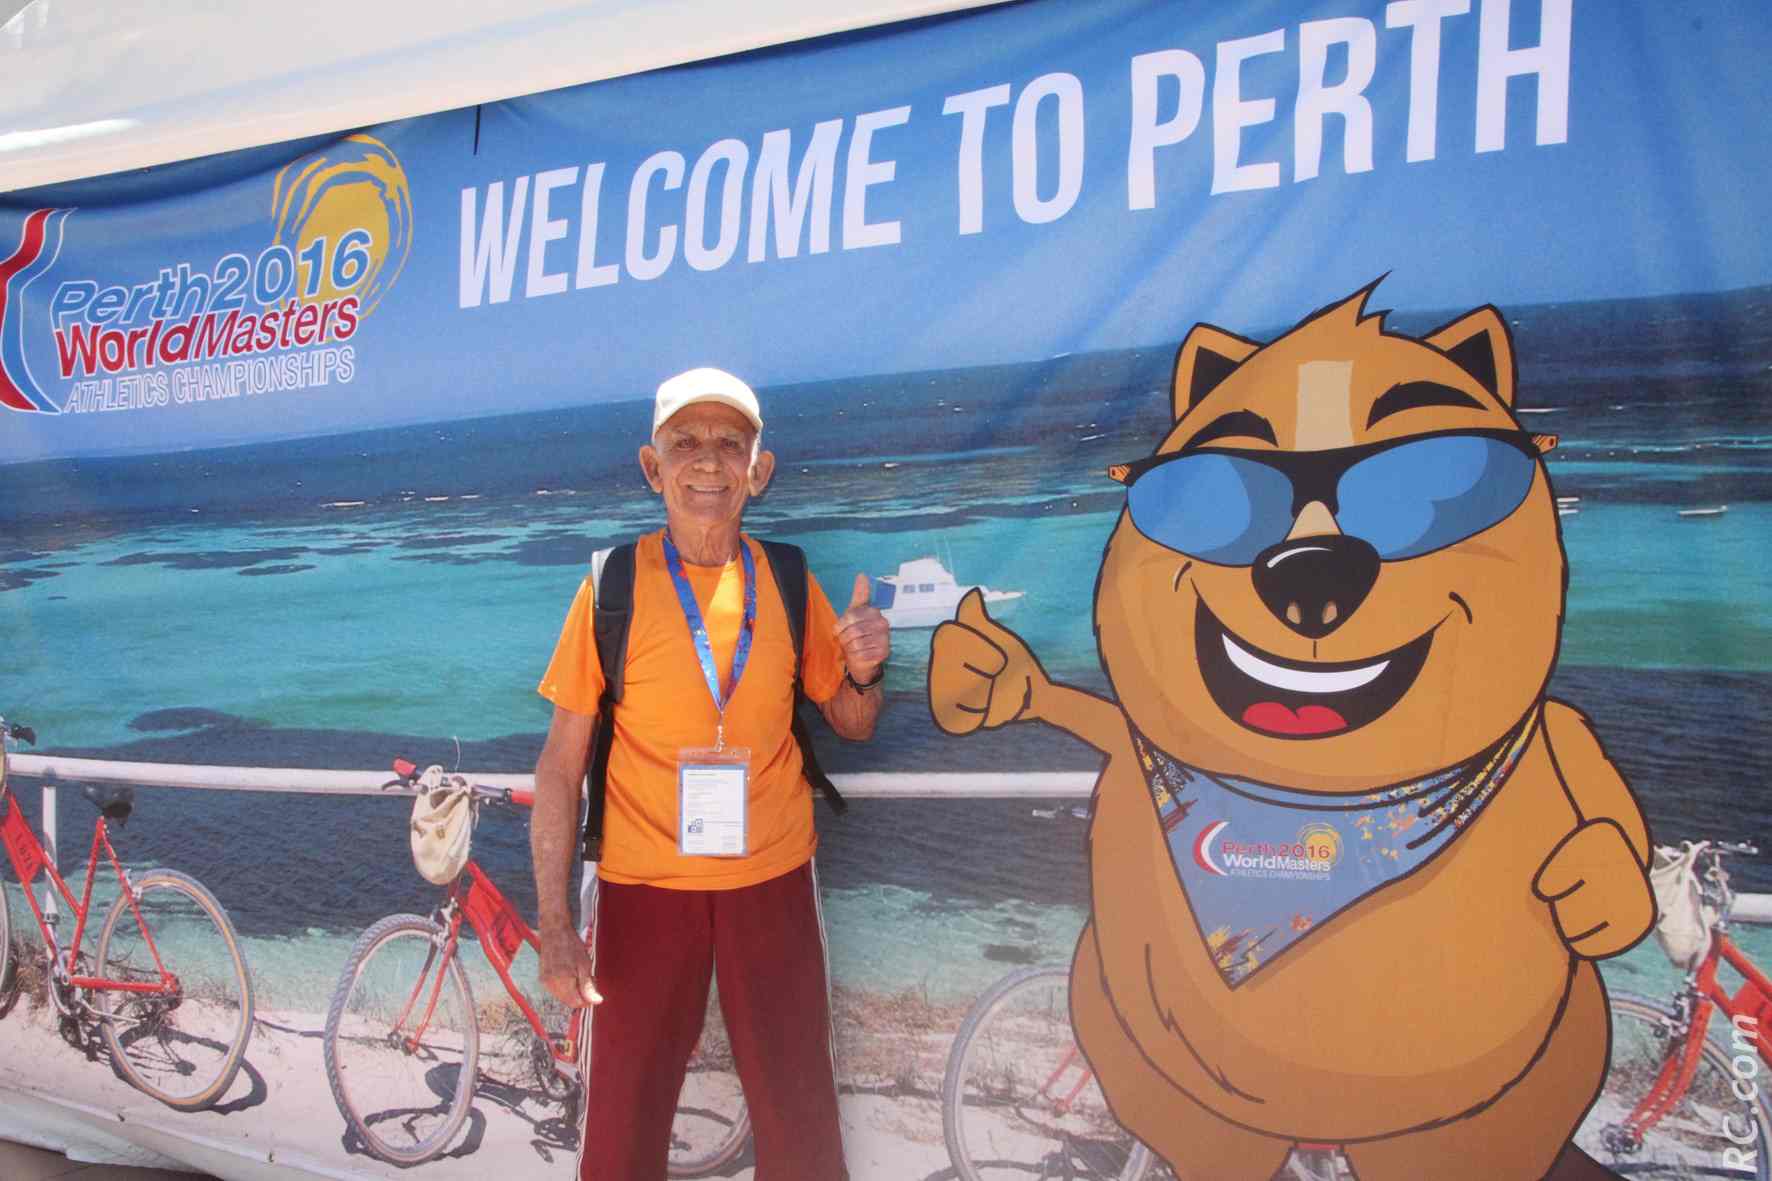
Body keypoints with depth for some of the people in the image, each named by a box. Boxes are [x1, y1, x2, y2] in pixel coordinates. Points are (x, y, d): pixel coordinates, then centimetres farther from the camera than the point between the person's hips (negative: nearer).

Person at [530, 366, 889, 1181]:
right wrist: (555, 921, -9)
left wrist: (864, 674, -12)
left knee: (800, 1113, 10)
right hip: (644, 884, -2)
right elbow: (562, 762, -4)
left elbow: (851, 725, 11)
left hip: (773, 878, 2)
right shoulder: (615, 585, -6)